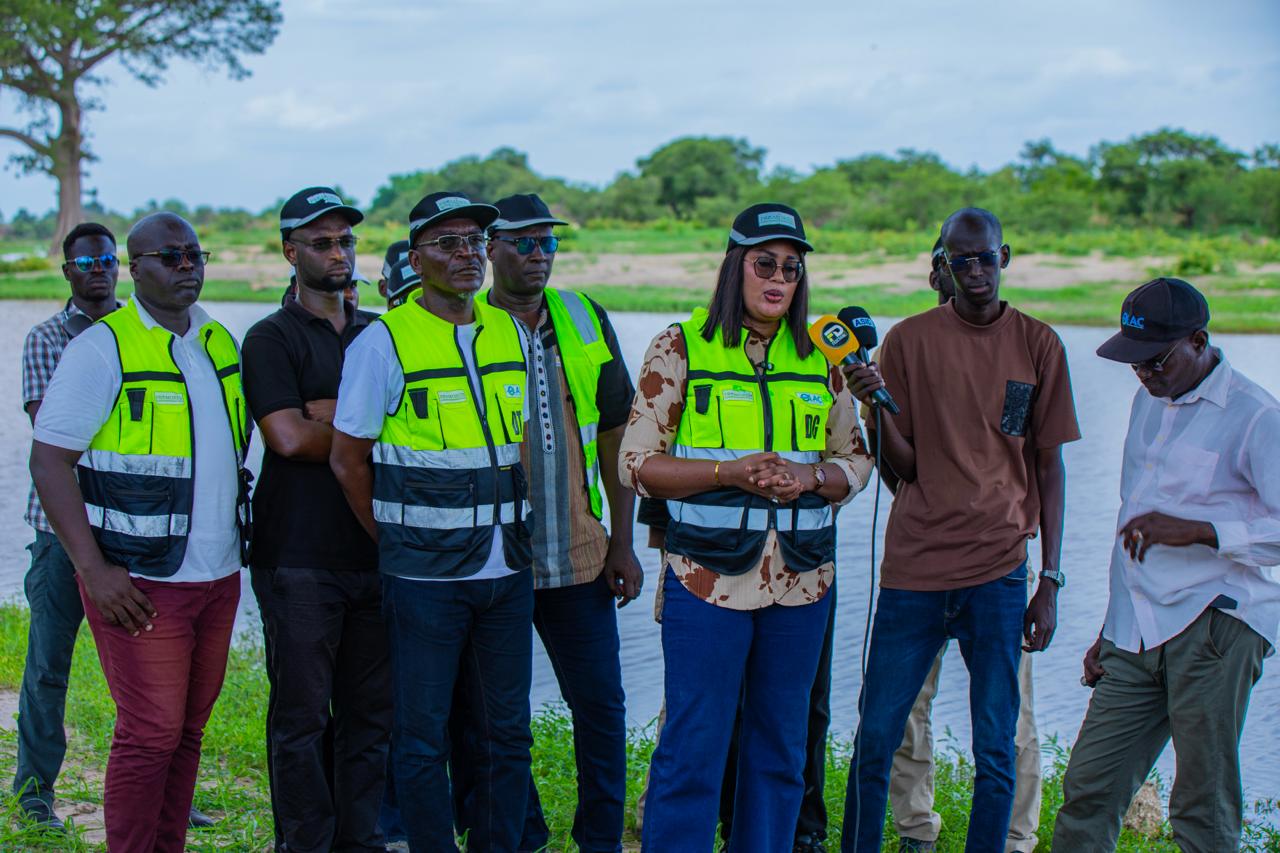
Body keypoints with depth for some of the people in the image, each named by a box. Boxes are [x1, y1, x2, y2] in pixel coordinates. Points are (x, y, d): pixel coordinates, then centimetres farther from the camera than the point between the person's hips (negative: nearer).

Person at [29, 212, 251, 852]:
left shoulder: (221, 342, 11)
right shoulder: (102, 347, -9)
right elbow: (49, 460, -11)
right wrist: (93, 569, -17)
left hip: (218, 576, 6)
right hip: (140, 583, -6)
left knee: (189, 727, 11)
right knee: (150, 733, -3)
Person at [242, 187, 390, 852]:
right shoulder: (271, 338, -1)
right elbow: (290, 437, -13)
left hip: (375, 550, 5)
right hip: (300, 558, -5)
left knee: (372, 710, 9)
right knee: (302, 715, 0)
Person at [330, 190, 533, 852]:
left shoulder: (512, 332, 8)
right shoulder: (384, 342, -8)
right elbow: (347, 459, -2)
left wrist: (522, 535, 12)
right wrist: (396, 543, 3)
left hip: (509, 570, 5)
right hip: (426, 576, -5)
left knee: (507, 729, 12)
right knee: (423, 735, 4)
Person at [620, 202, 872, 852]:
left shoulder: (822, 357, 8)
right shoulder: (681, 348, -2)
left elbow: (855, 461, 13)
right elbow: (637, 463, -4)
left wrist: (806, 477, -9)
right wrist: (731, 471, -17)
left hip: (800, 580, 4)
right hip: (707, 577, -4)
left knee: (780, 745, 11)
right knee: (693, 748, -2)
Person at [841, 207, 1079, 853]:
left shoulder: (1038, 345, 5)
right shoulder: (909, 340, 4)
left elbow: (1049, 468, 7)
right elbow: (905, 467, 2)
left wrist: (1050, 580, 3)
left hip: (998, 570, 0)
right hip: (914, 565, 0)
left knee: (995, 752, 2)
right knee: (875, 738, 3)